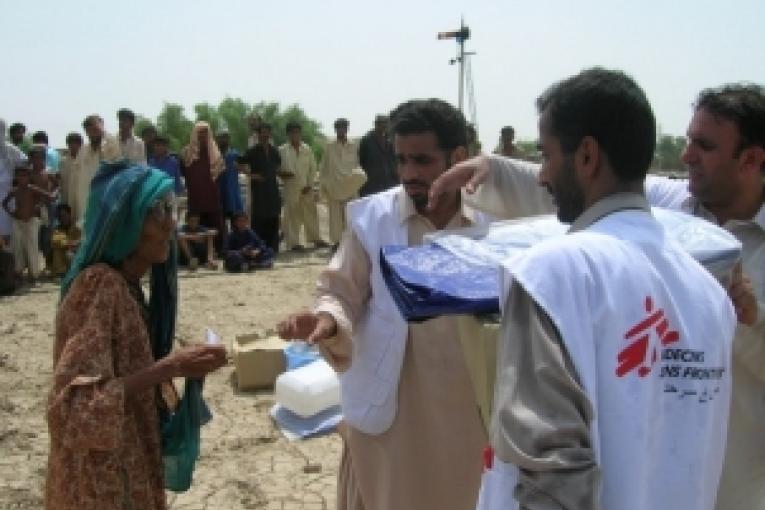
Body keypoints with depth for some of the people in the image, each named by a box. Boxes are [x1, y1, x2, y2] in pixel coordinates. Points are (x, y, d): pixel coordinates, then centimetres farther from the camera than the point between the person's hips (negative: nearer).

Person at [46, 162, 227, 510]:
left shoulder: (125, 286, 5)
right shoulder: (99, 285, -21)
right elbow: (76, 406, -26)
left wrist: (178, 364, 0)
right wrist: (167, 369, -27)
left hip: (129, 470, 8)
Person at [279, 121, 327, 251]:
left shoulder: (307, 149, 5)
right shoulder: (282, 150, 0)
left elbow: (313, 168, 6)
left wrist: (309, 184, -2)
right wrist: (282, 174, -18)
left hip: (306, 188, 2)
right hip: (291, 188, -2)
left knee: (311, 213, 9)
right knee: (292, 215, -1)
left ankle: (315, 239, 20)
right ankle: (293, 242, 6)